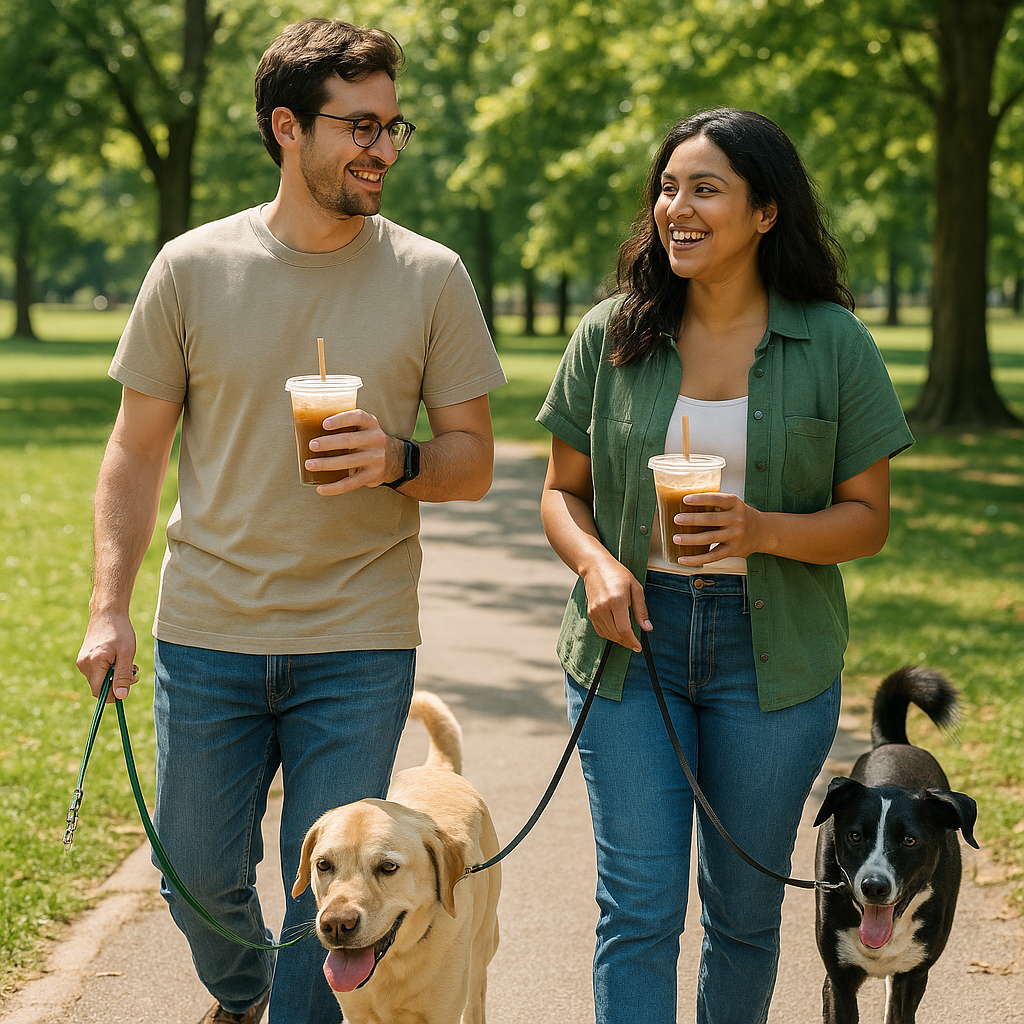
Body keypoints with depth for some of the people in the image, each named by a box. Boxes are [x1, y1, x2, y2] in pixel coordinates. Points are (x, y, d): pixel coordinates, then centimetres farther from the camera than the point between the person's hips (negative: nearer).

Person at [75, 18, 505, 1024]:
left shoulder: (431, 278, -1)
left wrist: (399, 460, -18)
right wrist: (107, 607, -4)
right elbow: (137, 451, 5)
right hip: (207, 637, 1)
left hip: (360, 648, -1)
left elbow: (473, 459, 4)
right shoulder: (192, 269, -1)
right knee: (200, 880, 12)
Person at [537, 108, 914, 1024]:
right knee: (639, 906, -5)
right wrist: (596, 563, -12)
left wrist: (764, 531, -19)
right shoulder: (611, 336, 2)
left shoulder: (834, 344, -2)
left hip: (771, 650, 0)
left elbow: (867, 518, 0)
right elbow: (562, 490, 9)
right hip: (633, 638, 1)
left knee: (745, 907, 11)